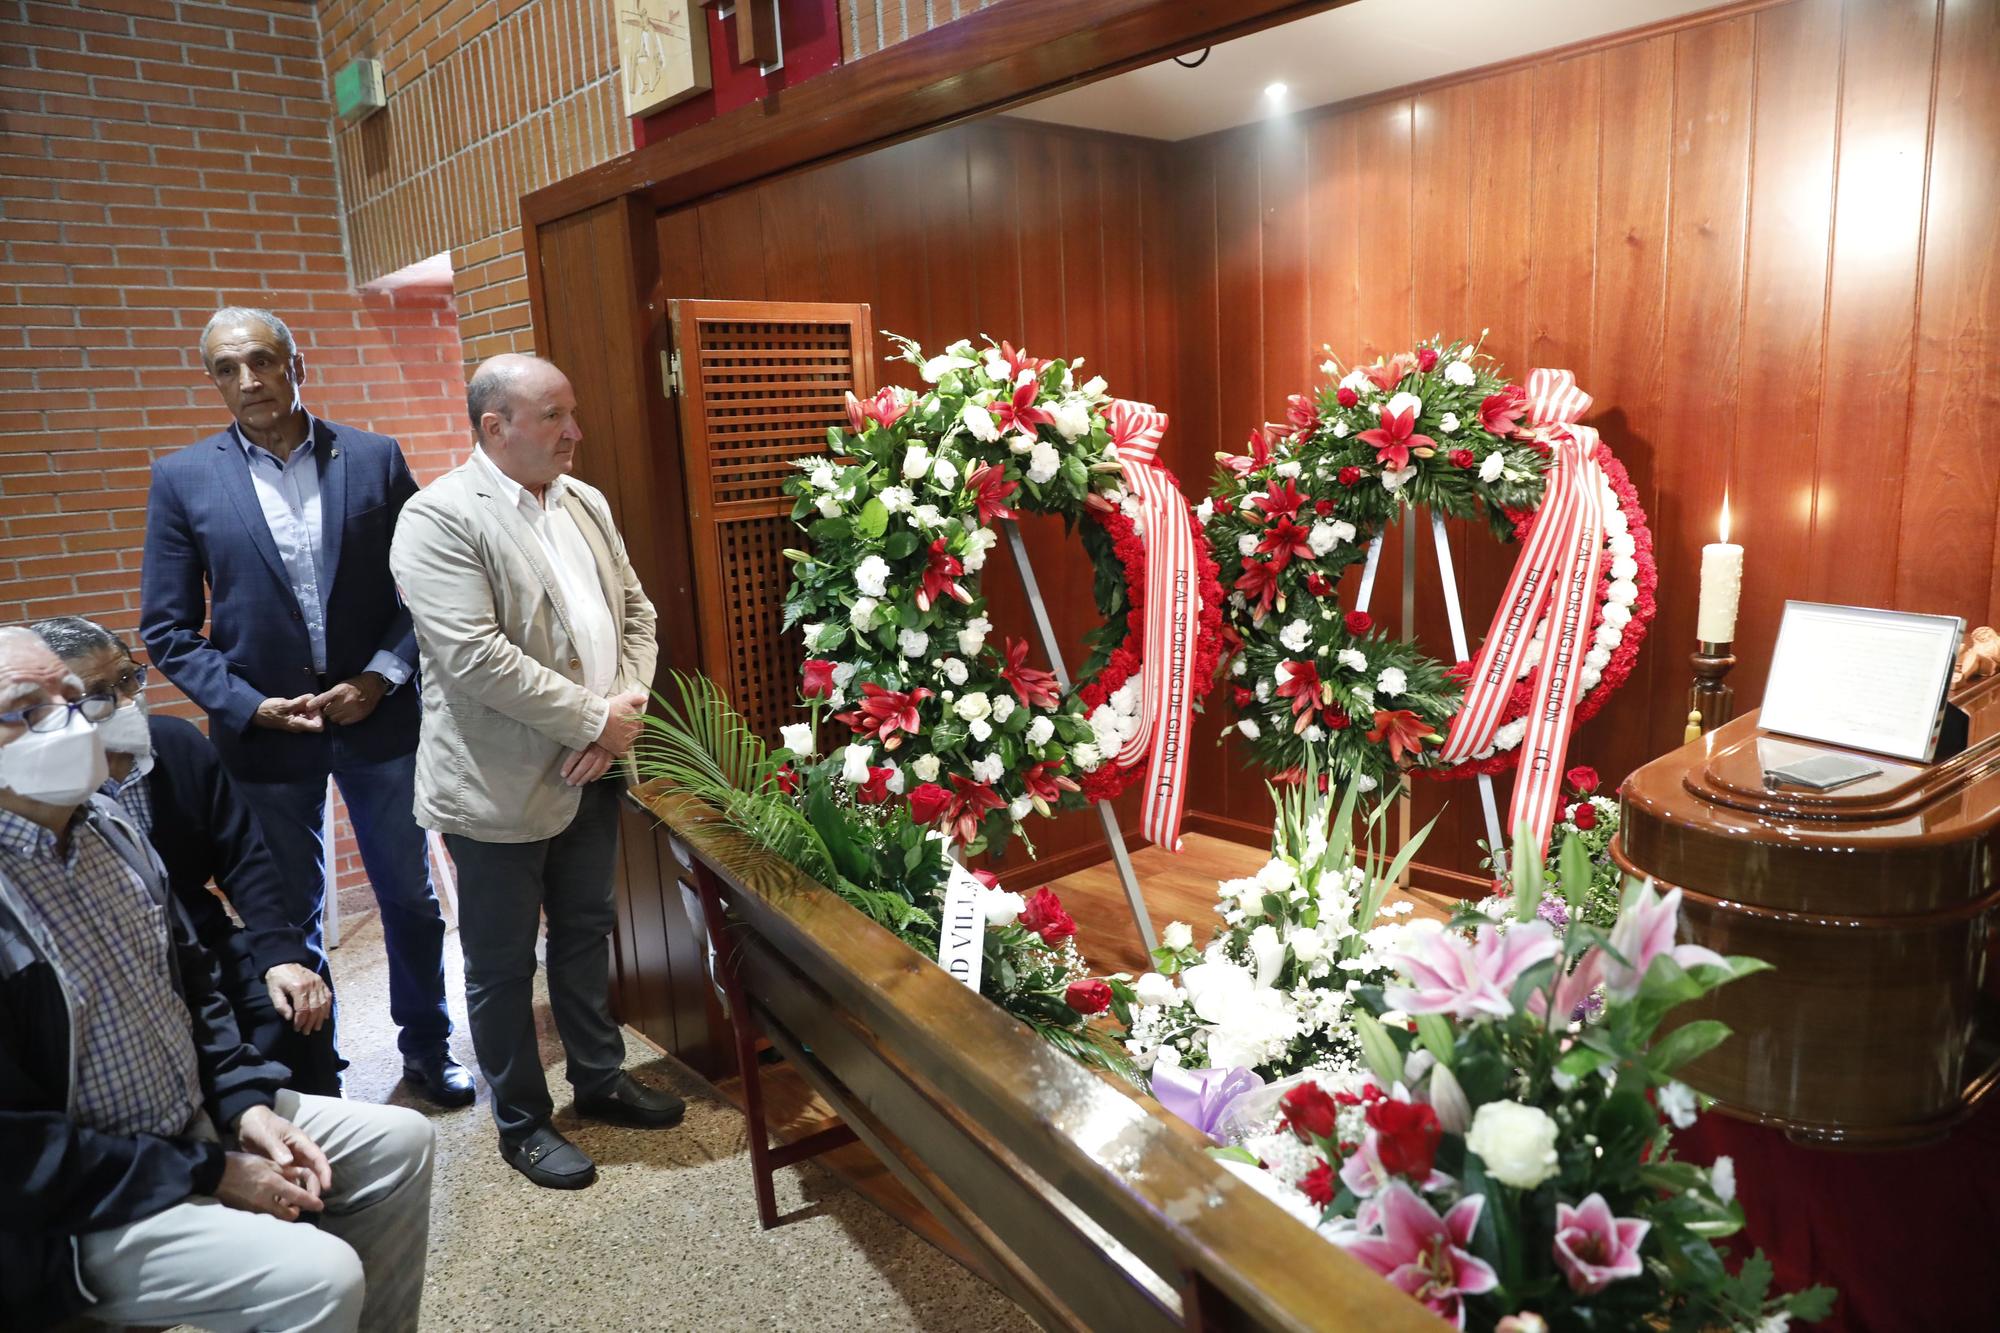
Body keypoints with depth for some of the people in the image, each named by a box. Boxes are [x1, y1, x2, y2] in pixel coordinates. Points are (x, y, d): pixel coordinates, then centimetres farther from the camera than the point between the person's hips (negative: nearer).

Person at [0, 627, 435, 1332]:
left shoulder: (104, 824, 2)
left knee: (400, 1141, 8)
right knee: (320, 1276, -22)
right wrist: (213, 1176, -17)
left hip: (201, 1118, 8)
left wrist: (245, 1101, 0)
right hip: (83, 1206, -8)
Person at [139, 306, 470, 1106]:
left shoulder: (375, 458, -2)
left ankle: (427, 1047, 34)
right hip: (263, 731, 0)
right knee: (290, 916, 14)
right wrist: (250, 706, -13)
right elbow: (167, 629, -1)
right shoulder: (182, 479, -2)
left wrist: (381, 677, -12)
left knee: (410, 897, 13)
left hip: (378, 716, 0)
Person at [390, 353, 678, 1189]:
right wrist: (597, 719, -18)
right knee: (503, 964, 10)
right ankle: (522, 1124, 28)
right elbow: (476, 659, -24)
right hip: (501, 785, -7)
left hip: (591, 770, 7)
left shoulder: (585, 503, 8)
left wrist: (628, 705, -8)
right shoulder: (438, 519, -15)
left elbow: (635, 609, 9)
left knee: (586, 933, 21)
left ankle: (599, 1080, 39)